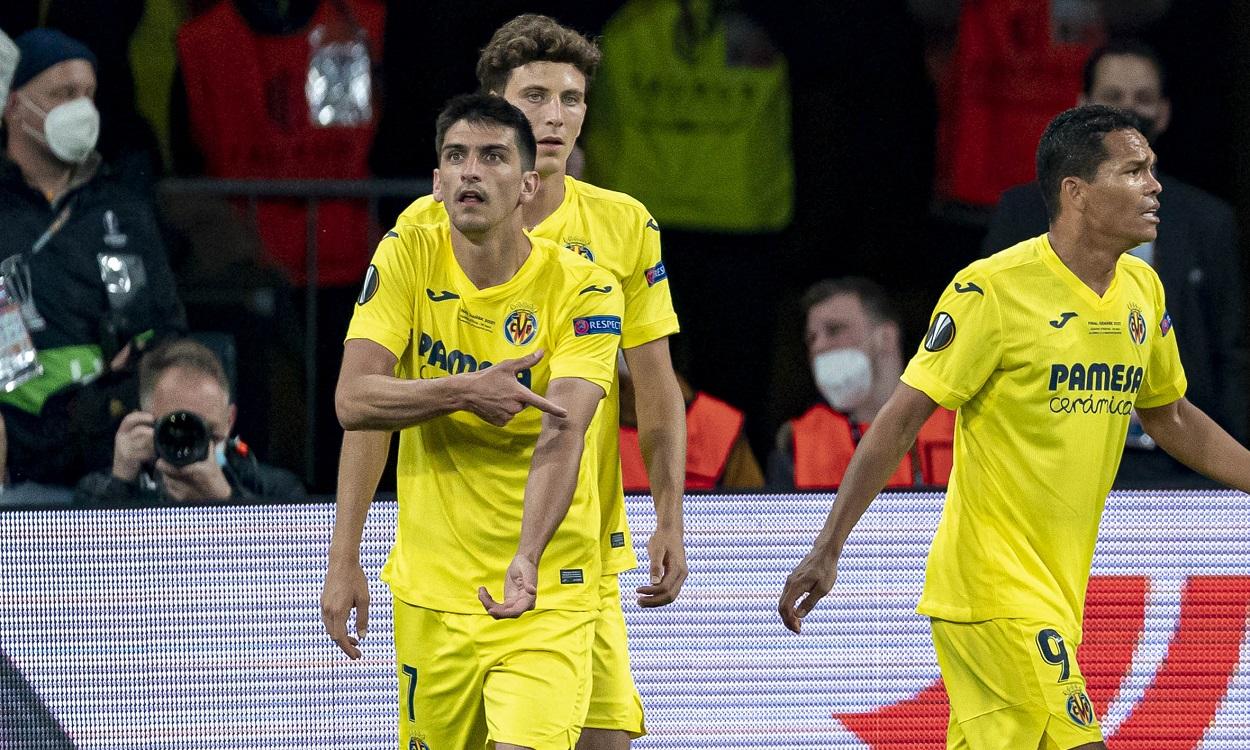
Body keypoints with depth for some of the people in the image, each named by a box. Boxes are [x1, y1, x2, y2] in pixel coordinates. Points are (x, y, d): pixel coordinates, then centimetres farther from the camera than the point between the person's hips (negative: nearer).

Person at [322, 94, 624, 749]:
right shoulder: (408, 258, -1)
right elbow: (353, 400, -10)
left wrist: (527, 560, -36)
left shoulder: (581, 288, -9)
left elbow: (563, 435, -22)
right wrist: (464, 391, -27)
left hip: (546, 596, -3)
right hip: (429, 591, 3)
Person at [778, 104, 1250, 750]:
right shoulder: (993, 290, -13)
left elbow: (1169, 417, 25)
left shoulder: (1141, 290, 9)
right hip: (993, 585, -7)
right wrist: (828, 549, -12)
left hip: (1057, 593, 7)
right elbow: (902, 419, -11)